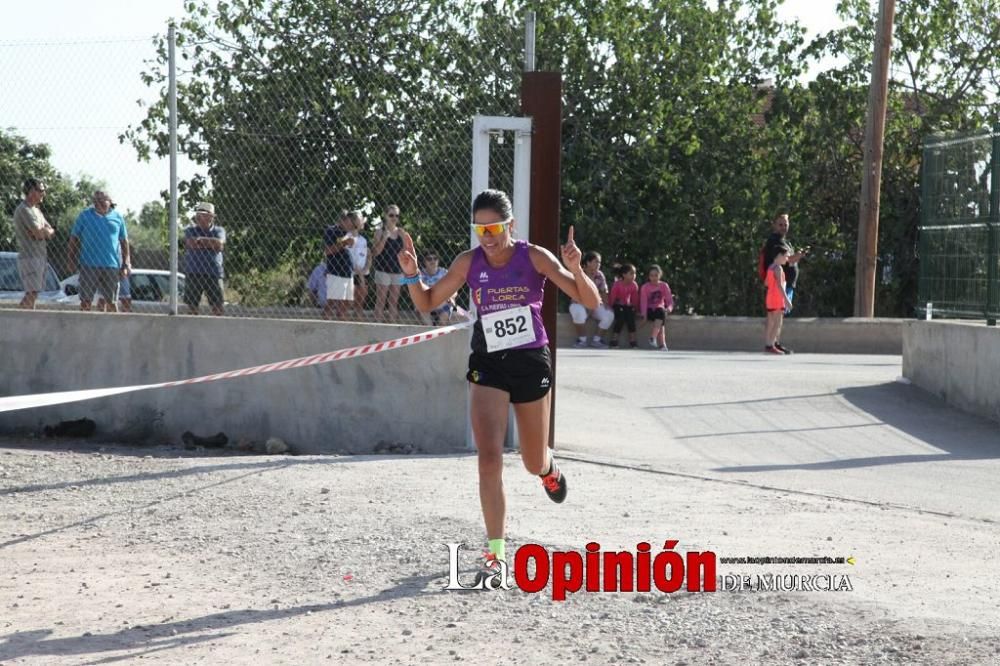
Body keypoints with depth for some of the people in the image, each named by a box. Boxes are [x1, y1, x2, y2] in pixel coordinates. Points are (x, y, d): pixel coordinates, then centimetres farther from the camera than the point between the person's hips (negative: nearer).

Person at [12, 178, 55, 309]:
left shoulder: (36, 210, 18)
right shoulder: (24, 209, -13)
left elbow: (51, 232, 12)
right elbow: (39, 233, -21)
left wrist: (42, 231, -9)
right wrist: (45, 231, 1)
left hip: (40, 258, 9)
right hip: (29, 258, -9)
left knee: (32, 294, 8)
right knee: (31, 294, -14)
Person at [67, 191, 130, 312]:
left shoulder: (117, 218, 9)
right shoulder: (85, 216, 6)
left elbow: (124, 242, 12)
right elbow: (74, 238, 8)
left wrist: (126, 264, 6)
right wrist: (71, 259, 1)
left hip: (112, 265, 1)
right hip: (89, 265, -1)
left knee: (112, 301, 3)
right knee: (86, 301, 0)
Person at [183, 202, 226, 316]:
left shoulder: (219, 231, 10)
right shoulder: (190, 231, 9)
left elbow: (219, 244, -11)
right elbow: (192, 244, -11)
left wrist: (201, 239, -6)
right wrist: (211, 243, -6)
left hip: (214, 274, 0)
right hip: (193, 273, 0)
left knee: (218, 306, -4)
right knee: (192, 306, 2)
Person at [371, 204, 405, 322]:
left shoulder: (400, 232, 9)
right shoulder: (380, 232, -3)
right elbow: (375, 253, -11)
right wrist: (384, 238, -20)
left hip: (397, 271, 4)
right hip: (383, 270, -4)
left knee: (394, 302, 7)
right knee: (381, 301, -2)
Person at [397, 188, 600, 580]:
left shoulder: (534, 257, -9)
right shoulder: (469, 263, -3)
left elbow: (591, 302, -10)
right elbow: (427, 303, 7)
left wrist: (575, 269, -29)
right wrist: (411, 274, -12)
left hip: (531, 362, -1)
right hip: (488, 364, 1)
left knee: (533, 464, 14)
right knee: (489, 457, -15)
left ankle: (549, 469, 54)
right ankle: (496, 551, -9)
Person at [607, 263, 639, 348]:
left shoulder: (634, 285, -8)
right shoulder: (617, 284, -22)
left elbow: (635, 298, 2)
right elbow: (612, 297, -16)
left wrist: (635, 307, 5)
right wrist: (610, 307, -13)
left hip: (628, 306, 4)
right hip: (618, 306, -4)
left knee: (631, 319, -16)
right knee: (620, 320, -25)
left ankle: (632, 341, -9)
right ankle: (614, 340, -18)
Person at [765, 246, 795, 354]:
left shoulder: (771, 267, 13)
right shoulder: (778, 268, -15)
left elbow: (766, 282, 19)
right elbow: (779, 285, -23)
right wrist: (786, 299, -25)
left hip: (770, 299, 9)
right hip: (777, 299, -9)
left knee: (770, 324, 11)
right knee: (778, 323, -9)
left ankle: (767, 345, 13)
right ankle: (771, 346, -14)